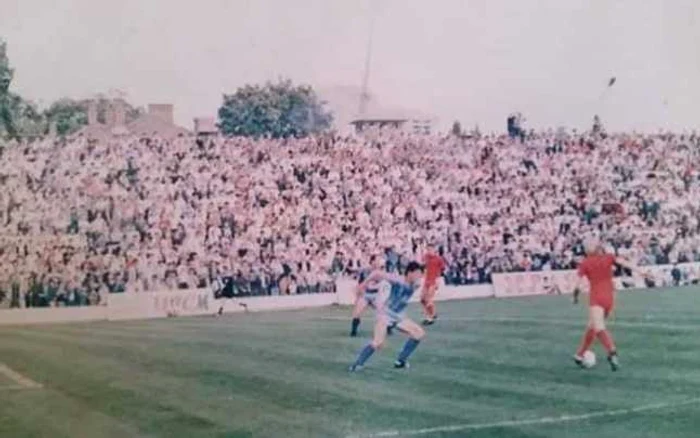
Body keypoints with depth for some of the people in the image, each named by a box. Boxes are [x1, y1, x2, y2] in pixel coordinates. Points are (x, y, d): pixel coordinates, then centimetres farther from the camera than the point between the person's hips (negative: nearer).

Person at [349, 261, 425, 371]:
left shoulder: (415, 284, -7)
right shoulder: (397, 280, -25)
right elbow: (377, 273, -24)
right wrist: (365, 283, -16)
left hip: (399, 316, 7)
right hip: (385, 314, -7)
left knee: (419, 333, 2)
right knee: (378, 342, -24)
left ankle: (401, 361, 11)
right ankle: (358, 364, -7)